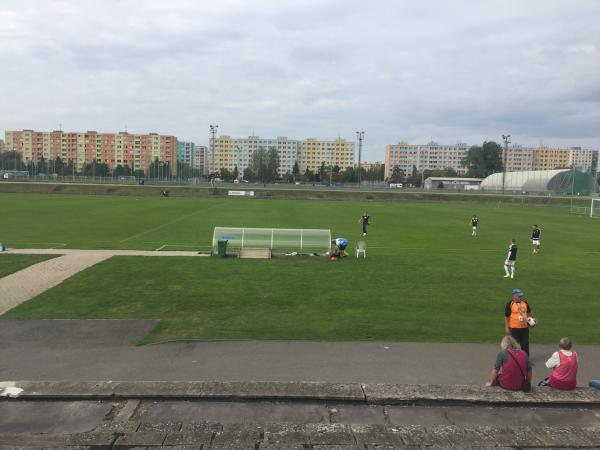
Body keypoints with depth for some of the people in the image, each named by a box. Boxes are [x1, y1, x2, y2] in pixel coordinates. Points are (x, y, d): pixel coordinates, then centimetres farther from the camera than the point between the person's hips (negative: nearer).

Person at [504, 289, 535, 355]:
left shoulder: (525, 302, 4)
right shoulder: (510, 304, -12)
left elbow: (529, 311, 23)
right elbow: (506, 316, -9)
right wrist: (507, 328, -11)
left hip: (525, 327, 5)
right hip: (514, 328, -5)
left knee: (525, 344, 13)